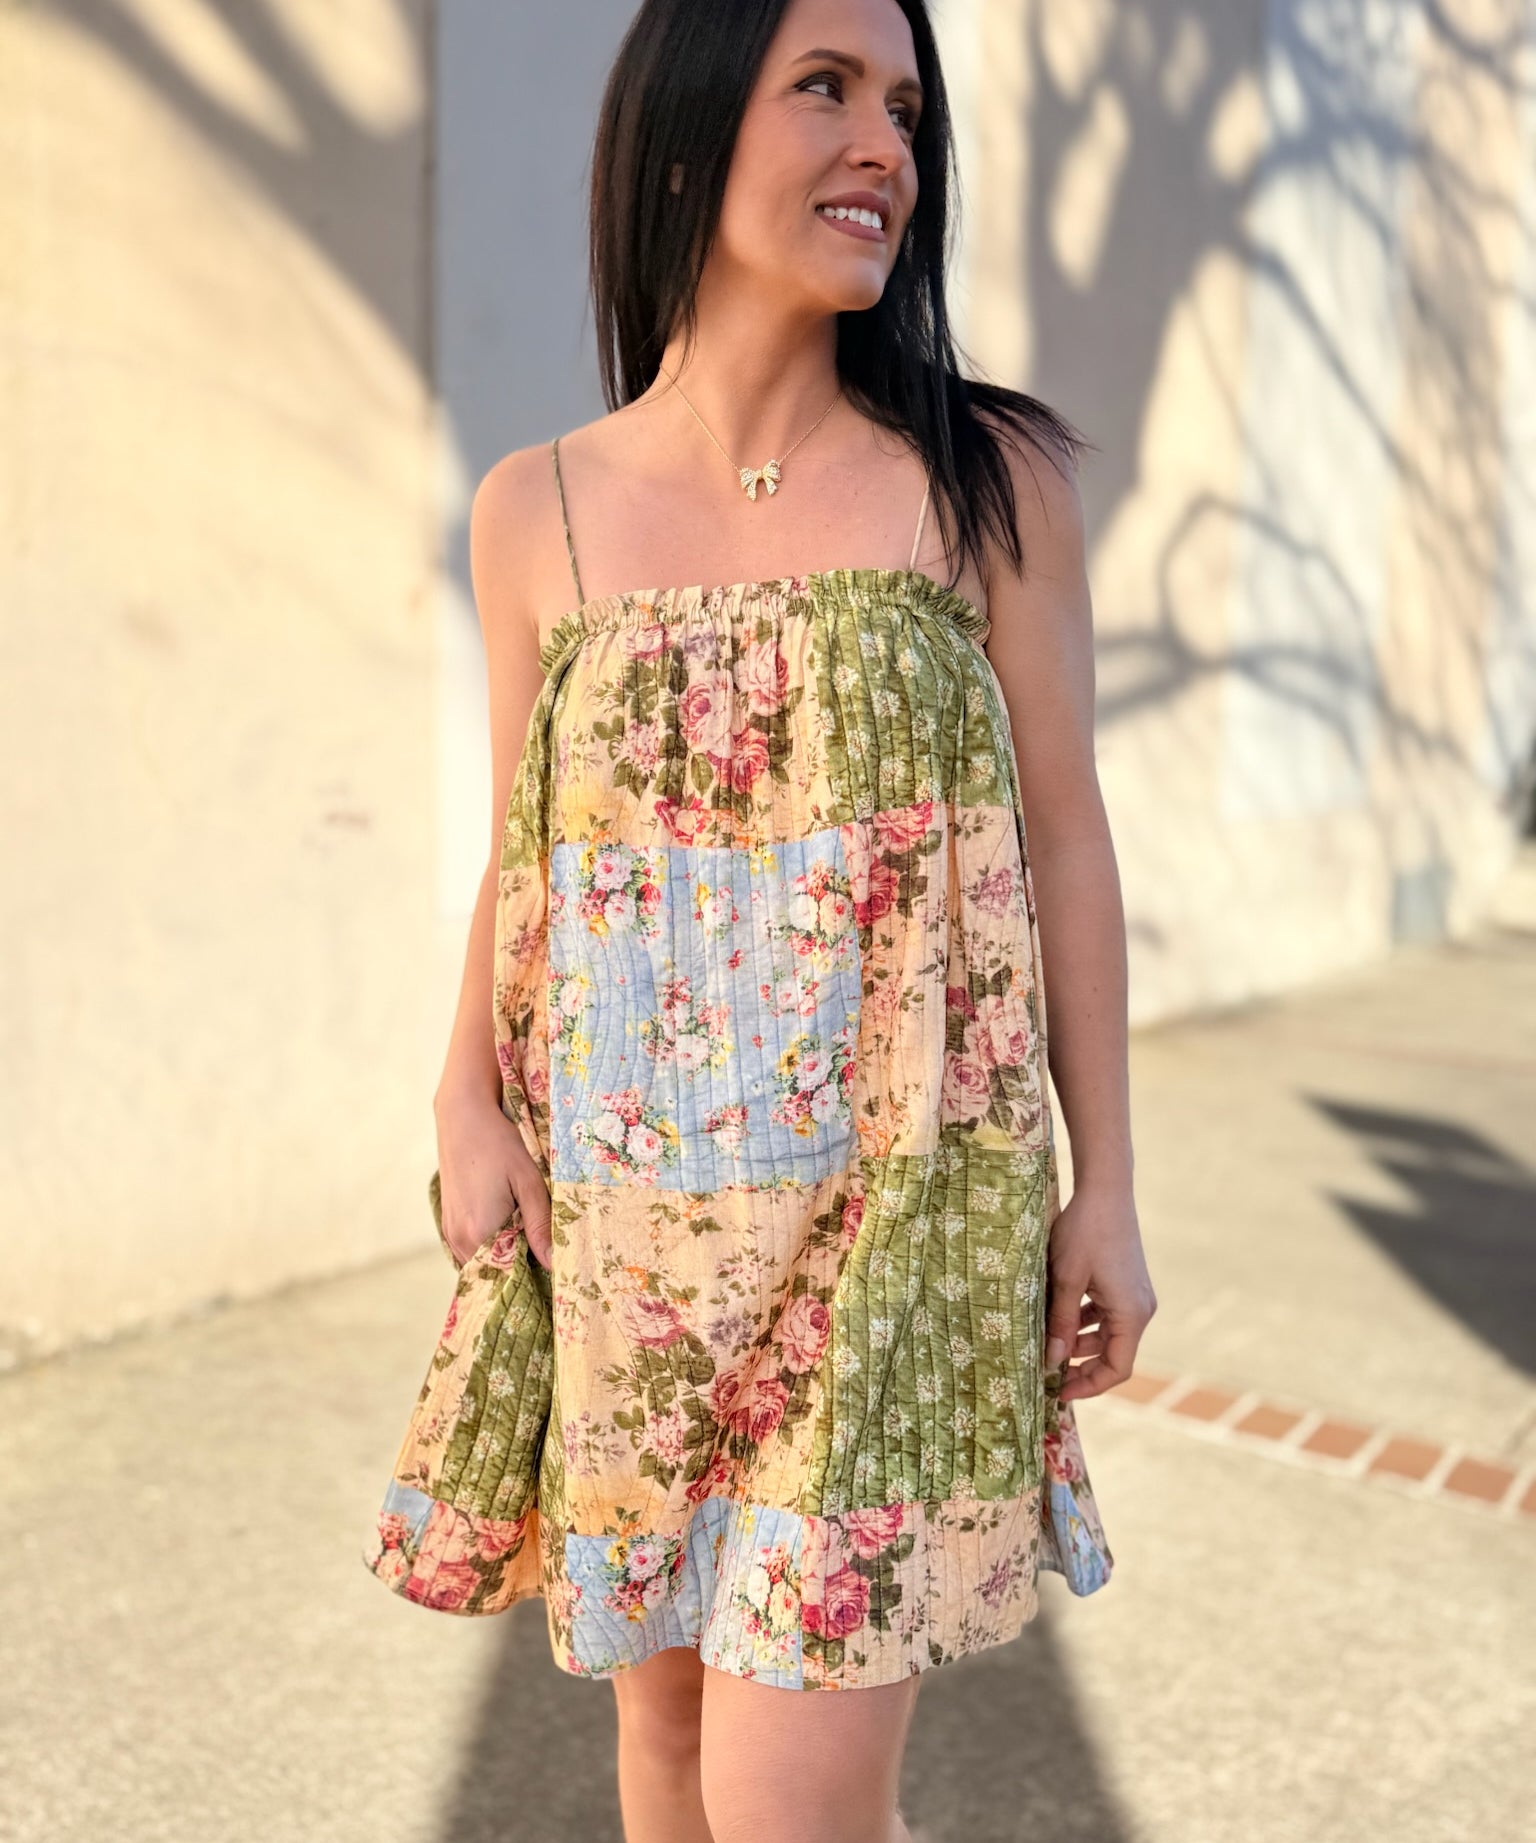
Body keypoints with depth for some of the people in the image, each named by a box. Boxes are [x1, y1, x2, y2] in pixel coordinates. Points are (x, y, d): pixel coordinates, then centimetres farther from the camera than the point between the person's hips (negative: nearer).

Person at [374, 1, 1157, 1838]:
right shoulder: (536, 510, 2)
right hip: (629, 1221, 3)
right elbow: (523, 858, 8)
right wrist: (468, 1103, -8)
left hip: (896, 1204, -2)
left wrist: (1104, 1184, 0)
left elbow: (1061, 835, 0)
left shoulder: (991, 476, -3)